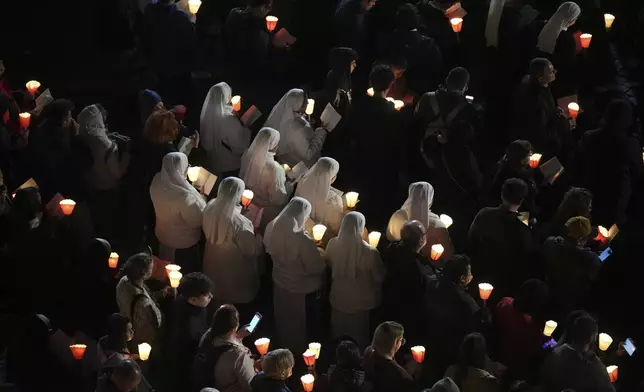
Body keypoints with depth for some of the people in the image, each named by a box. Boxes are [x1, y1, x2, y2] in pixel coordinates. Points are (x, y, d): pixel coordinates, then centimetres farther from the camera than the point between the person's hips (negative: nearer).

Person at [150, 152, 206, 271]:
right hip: (183, 243, -7)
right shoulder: (184, 196, -40)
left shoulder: (157, 182, -18)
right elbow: (198, 220, -25)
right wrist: (202, 198, -10)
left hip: (162, 235, 7)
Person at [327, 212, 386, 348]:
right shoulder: (370, 252, -29)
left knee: (339, 339, 23)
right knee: (358, 340, 17)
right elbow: (379, 277, -12)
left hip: (338, 298, 4)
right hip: (360, 302, -4)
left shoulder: (333, 245, -16)